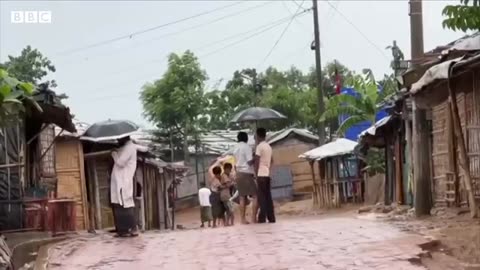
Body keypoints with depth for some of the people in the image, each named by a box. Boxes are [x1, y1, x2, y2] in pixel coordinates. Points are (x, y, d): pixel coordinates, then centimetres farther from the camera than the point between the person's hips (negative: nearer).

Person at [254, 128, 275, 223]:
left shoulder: (259, 146, -10)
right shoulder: (268, 146, 15)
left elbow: (257, 161, -13)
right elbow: (271, 160, 21)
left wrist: (255, 174, -9)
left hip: (261, 174, -7)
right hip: (267, 174, 7)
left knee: (262, 196, -6)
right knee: (268, 196, 7)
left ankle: (262, 218, -8)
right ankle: (271, 218, 6)